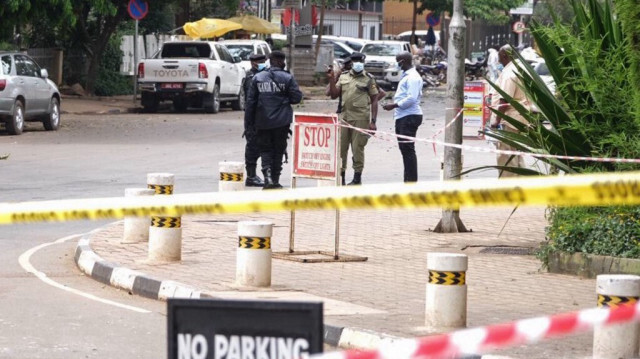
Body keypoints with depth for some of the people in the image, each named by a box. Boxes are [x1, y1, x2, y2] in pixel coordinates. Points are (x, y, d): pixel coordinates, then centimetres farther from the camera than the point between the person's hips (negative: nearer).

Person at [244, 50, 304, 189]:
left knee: (265, 149, 8)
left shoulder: (257, 78, 1)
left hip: (262, 121, 1)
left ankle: (268, 176, -13)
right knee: (278, 150, 11)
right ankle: (275, 180, 13)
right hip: (281, 121, -1)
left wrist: (248, 122, 6)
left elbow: (250, 101, 1)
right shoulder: (287, 78, -5)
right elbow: (297, 97, -9)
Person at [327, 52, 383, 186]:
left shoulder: (369, 79, 3)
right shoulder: (343, 77, 12)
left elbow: (374, 101, 1)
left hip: (360, 118, -3)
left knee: (358, 148, -1)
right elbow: (333, 95, 11)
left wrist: (373, 121, -6)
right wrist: (332, 80, -3)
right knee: (341, 147, 5)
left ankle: (357, 178, 8)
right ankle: (340, 176, 14)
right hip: (344, 117, 3)